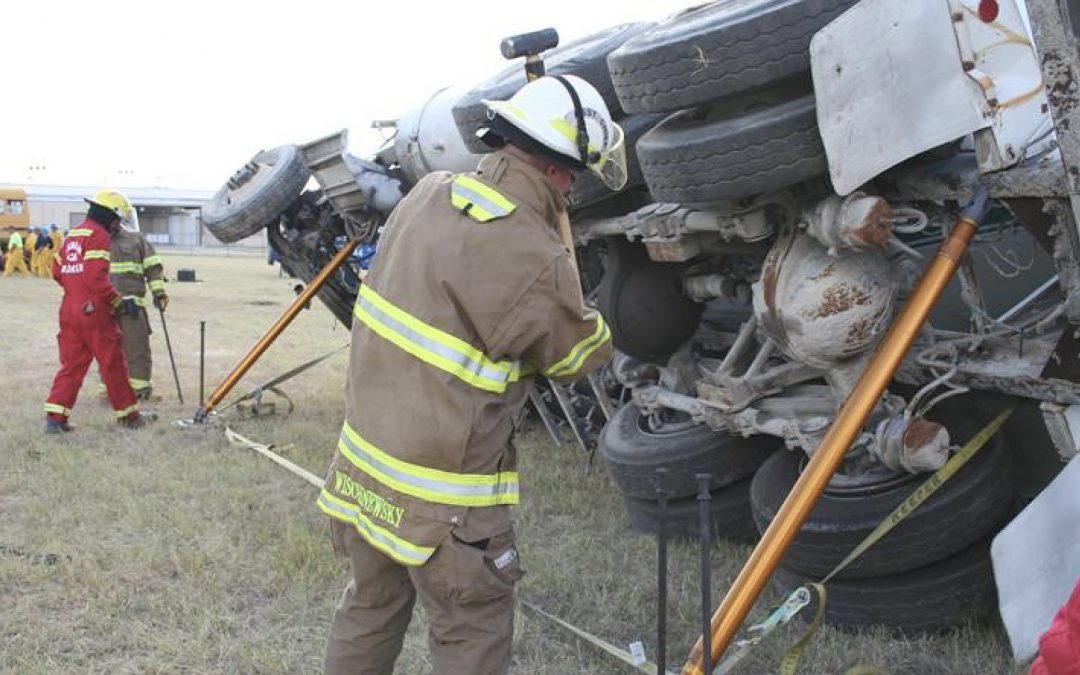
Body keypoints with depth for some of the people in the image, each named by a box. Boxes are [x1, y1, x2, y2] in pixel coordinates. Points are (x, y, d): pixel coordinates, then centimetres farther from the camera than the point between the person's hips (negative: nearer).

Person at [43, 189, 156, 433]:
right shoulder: (99, 235, -10)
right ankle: (129, 415, 12)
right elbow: (96, 277, -20)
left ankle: (55, 417, 4)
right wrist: (118, 302, -13)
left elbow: (57, 271, 20)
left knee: (71, 364, 11)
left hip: (69, 310, 8)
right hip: (95, 311, -8)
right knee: (113, 364, 3)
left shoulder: (72, 235, 16)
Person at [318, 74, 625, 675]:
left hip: (361, 467, 8)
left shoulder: (428, 194, -3)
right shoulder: (536, 263, -24)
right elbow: (578, 354, -4)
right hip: (441, 500, -7)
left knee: (369, 613, 26)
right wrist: (603, 333, 17)